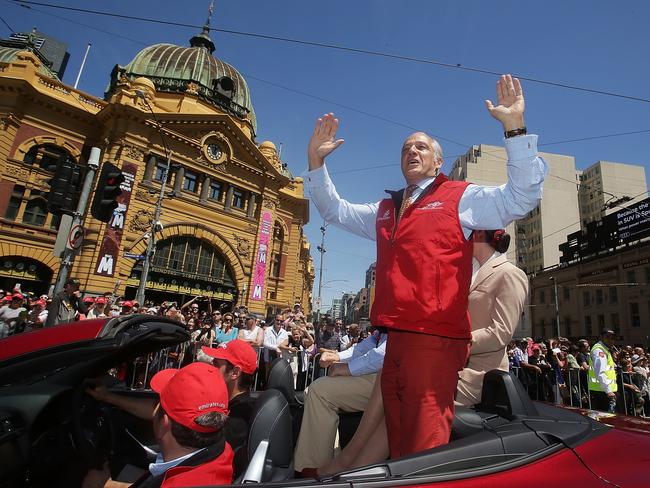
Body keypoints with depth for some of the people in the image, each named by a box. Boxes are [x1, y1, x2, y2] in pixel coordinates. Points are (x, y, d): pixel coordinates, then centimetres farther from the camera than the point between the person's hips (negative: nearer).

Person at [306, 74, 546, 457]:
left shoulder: (461, 197, 5)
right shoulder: (385, 210, 22)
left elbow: (522, 198, -6)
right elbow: (335, 211, 28)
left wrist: (515, 129, -14)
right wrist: (316, 161, 19)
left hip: (436, 339, -6)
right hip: (393, 339, 7)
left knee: (424, 450, -6)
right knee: (397, 446, 16)